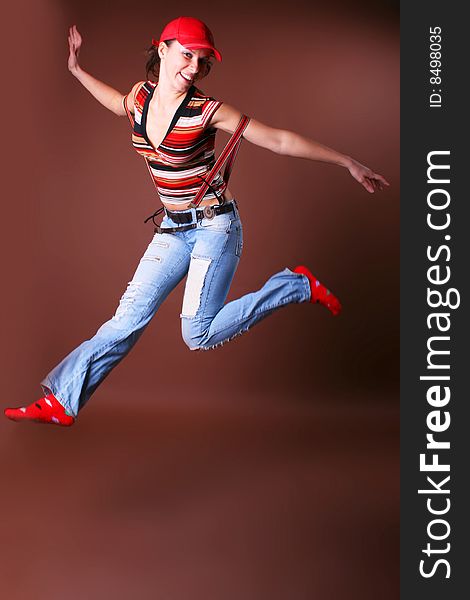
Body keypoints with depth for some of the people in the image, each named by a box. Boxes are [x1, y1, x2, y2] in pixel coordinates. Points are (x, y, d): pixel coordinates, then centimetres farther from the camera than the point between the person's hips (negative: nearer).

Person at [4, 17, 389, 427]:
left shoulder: (207, 111, -16)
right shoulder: (141, 95, 0)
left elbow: (279, 141, -12)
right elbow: (119, 103, 28)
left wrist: (348, 163, -11)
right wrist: (77, 70, 30)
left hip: (215, 226, -5)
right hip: (174, 228, 5)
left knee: (199, 335, -8)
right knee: (130, 316, -1)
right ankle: (61, 401, 4)